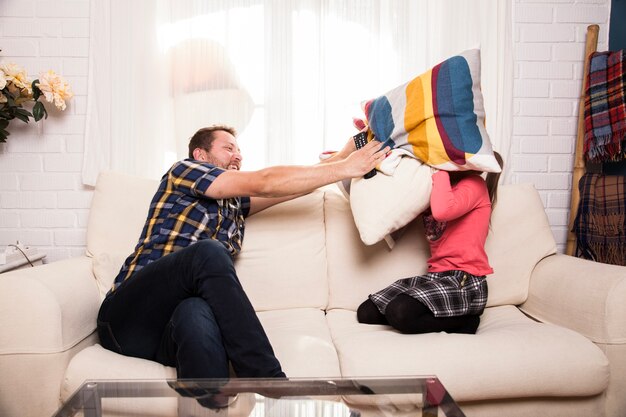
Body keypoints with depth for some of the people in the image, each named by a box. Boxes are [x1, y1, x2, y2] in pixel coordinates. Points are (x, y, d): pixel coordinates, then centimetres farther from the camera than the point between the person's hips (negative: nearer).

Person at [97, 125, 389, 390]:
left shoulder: (235, 204, 26)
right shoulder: (183, 170, 8)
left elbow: (300, 183, 20)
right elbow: (264, 183, -2)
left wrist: (350, 148, 10)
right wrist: (347, 168, -3)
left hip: (180, 325, 4)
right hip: (129, 317, -4)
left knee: (198, 313, -34)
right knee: (209, 251, -31)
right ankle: (269, 380, -32)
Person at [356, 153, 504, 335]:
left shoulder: (475, 183, -6)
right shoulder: (431, 187, 18)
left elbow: (442, 210, -26)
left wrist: (440, 171, -12)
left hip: (465, 282, -8)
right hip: (435, 276, 8)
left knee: (400, 312, -31)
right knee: (366, 313, -5)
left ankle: (464, 321, -7)